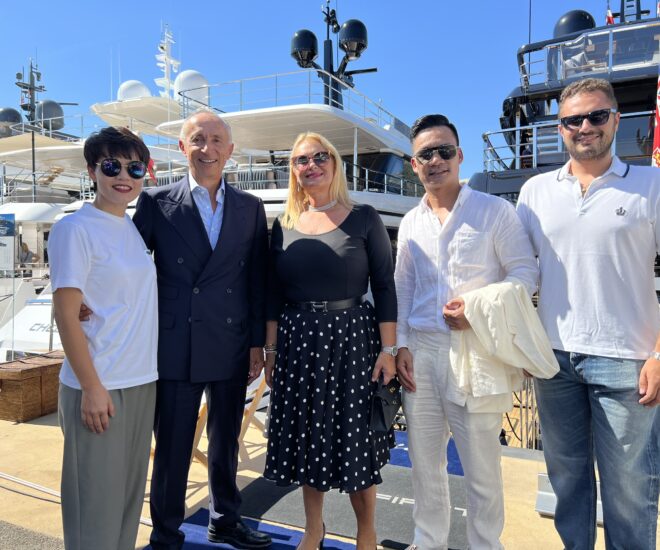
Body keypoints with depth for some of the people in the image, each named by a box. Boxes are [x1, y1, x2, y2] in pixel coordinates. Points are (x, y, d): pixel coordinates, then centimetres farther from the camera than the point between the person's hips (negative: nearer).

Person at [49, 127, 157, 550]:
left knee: (130, 493, 18)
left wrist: (149, 374, 11)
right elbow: (66, 315, -12)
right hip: (99, 386, -6)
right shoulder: (75, 229, -10)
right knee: (97, 497, 6)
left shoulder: (134, 227, 9)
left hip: (143, 382, 7)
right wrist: (91, 387, -15)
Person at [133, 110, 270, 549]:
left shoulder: (251, 208, 4)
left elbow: (258, 280, 4)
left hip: (232, 346, 3)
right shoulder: (157, 202, -2)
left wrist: (258, 343, 2)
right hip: (176, 345, -2)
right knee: (172, 446, 9)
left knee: (226, 440, 18)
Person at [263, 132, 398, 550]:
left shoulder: (364, 218, -2)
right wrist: (271, 351, 6)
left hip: (352, 339, -3)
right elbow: (274, 294, 9)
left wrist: (388, 350, -10)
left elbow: (385, 287, -4)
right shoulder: (285, 224, 7)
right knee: (307, 437, 13)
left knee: (356, 438, 6)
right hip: (298, 342, 3)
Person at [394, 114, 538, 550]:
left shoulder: (494, 210, -1)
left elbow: (526, 271, -3)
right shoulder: (410, 223, 12)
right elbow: (402, 288, 12)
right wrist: (400, 345, 4)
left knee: (481, 465, 7)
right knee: (424, 460, 15)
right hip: (420, 351, 5)